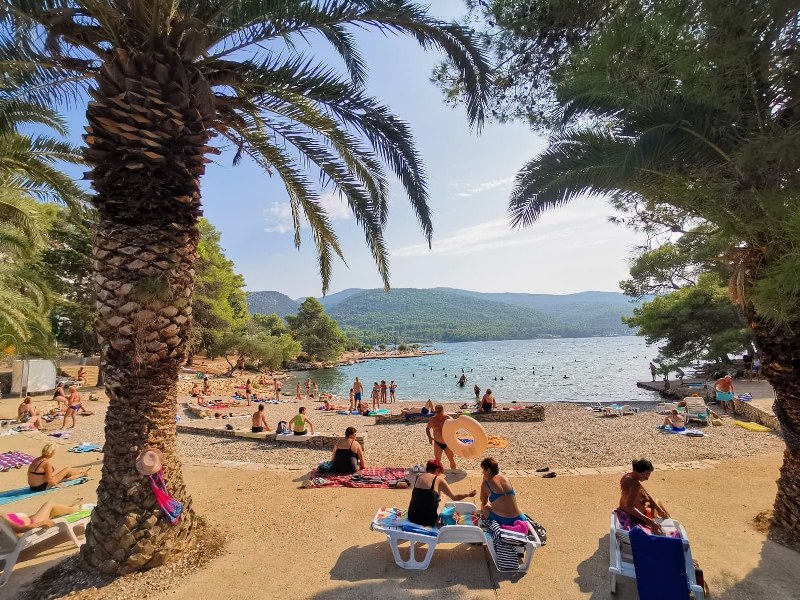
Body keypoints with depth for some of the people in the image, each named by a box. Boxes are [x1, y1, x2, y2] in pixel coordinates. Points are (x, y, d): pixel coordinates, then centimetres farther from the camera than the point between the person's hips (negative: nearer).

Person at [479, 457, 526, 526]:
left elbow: (484, 502, 14)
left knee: (486, 508, 25)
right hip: (518, 519, 4)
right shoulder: (506, 478, 9)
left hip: (500, 520, -3)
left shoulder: (486, 483, -4)